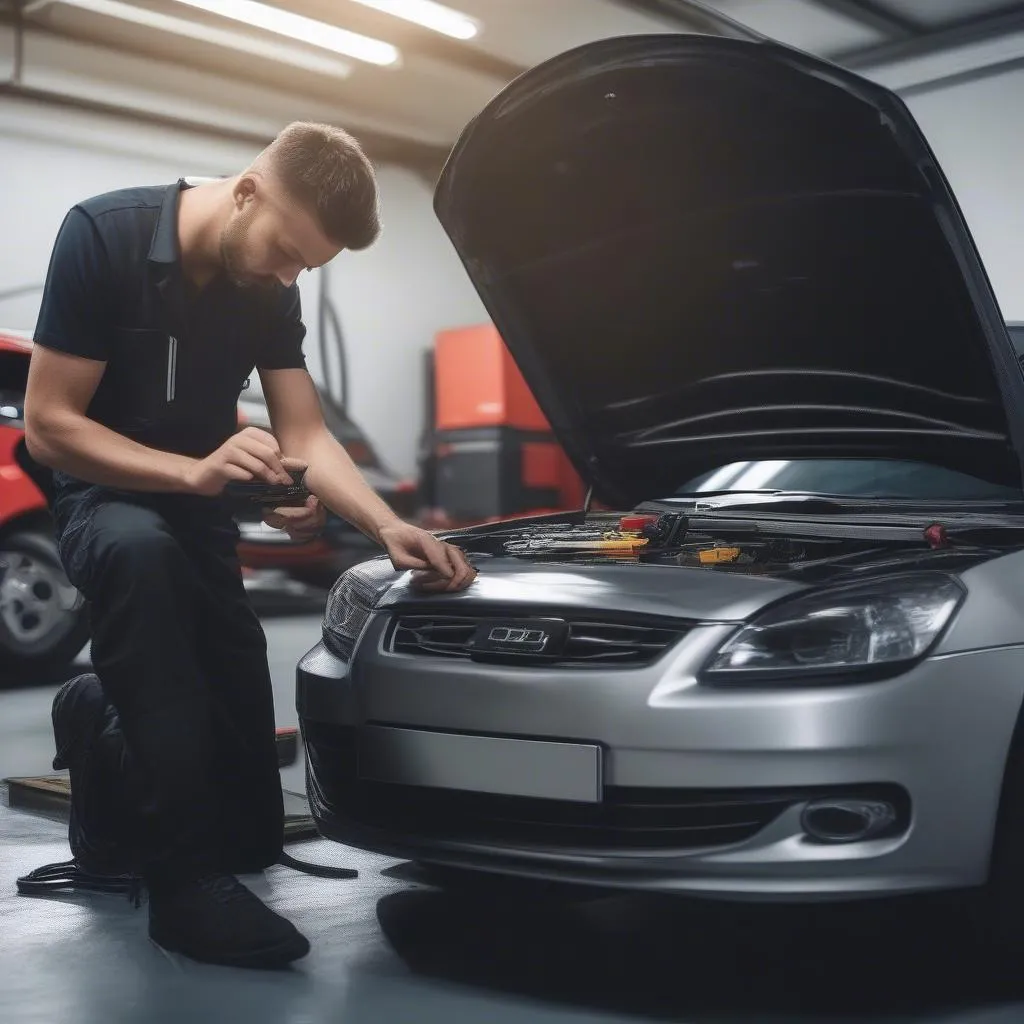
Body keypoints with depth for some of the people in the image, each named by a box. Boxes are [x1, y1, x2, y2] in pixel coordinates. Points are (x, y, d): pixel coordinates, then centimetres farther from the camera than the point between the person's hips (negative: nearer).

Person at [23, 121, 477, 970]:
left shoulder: (269, 287, -5)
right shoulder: (104, 235, -21)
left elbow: (308, 437, -5)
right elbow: (47, 424, -22)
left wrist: (389, 528, -22)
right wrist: (192, 470, -34)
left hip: (200, 515, 5)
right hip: (102, 500, -4)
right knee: (141, 551, -46)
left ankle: (102, 722, 28)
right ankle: (185, 877, -36)